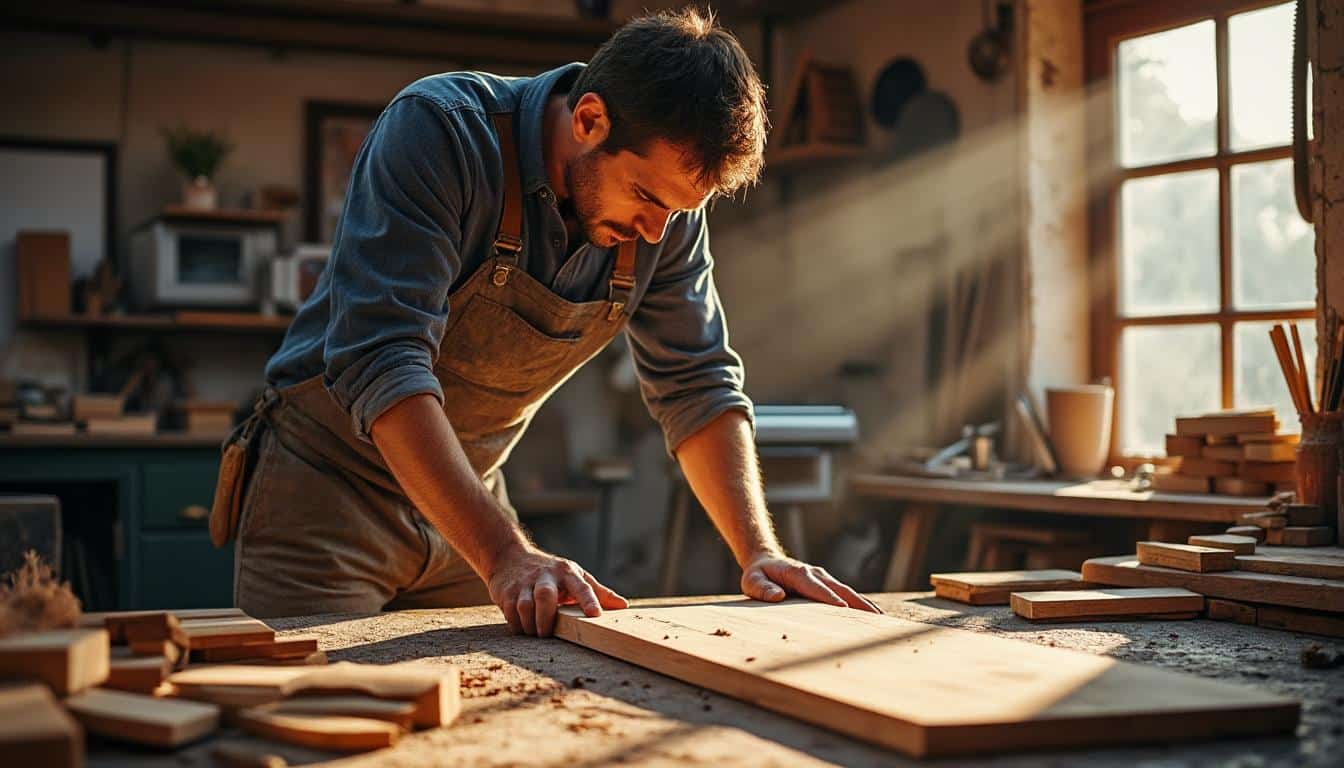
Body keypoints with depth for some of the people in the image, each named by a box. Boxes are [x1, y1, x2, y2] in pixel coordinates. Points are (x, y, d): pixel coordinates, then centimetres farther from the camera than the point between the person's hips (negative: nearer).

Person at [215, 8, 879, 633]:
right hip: (326, 486, -5)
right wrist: (504, 555, -43)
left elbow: (698, 387, 0)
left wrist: (758, 552, -15)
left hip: (469, 503, 5)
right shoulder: (438, 131, -26)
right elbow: (382, 364, -34)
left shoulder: (668, 214, -7)